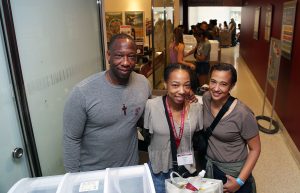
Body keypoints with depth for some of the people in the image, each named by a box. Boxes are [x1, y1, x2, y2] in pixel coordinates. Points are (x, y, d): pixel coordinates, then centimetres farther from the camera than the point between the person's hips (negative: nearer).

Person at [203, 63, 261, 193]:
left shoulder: (243, 114, -25)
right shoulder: (206, 98, -12)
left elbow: (255, 149, -14)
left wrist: (240, 181, -15)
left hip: (233, 173, -5)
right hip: (208, 166, 5)